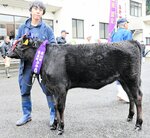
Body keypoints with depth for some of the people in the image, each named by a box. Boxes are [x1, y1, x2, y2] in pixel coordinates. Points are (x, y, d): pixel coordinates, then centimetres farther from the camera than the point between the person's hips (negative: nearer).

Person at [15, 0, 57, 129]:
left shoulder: (47, 28, 2)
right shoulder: (23, 27, 10)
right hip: (26, 62, 4)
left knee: (48, 89, -2)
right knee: (24, 90, 11)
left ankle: (54, 115, 13)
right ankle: (26, 114, 28)